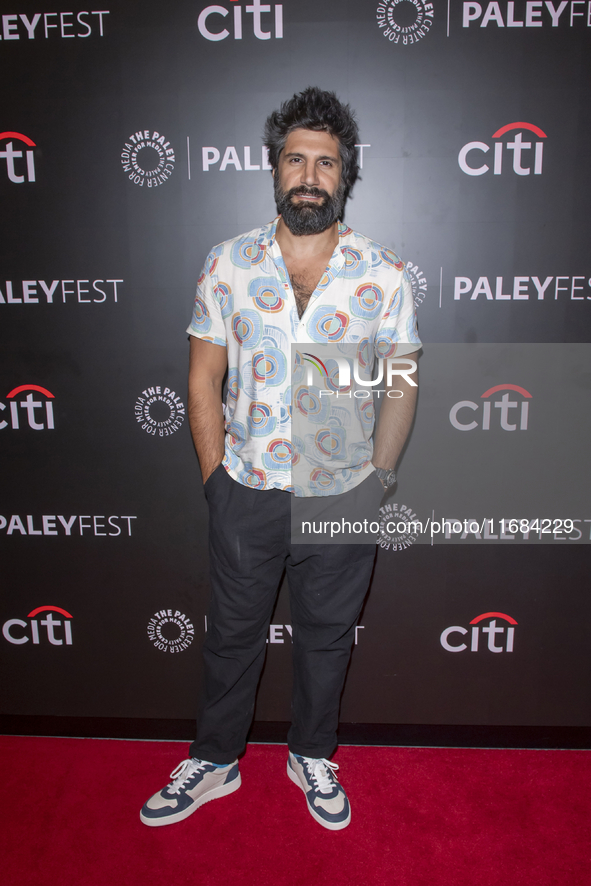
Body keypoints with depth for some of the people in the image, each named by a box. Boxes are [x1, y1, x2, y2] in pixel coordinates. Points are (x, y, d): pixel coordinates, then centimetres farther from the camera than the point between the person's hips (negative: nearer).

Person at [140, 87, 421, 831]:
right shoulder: (228, 264, -4)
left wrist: (379, 477, -5)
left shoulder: (383, 275, -5)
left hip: (343, 495, 0)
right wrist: (215, 476, -4)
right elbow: (204, 376, 0)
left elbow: (400, 384, 0)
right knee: (232, 632, 18)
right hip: (247, 493, 0)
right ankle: (214, 761, 42)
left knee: (327, 637, 18)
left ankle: (312, 756, 45)